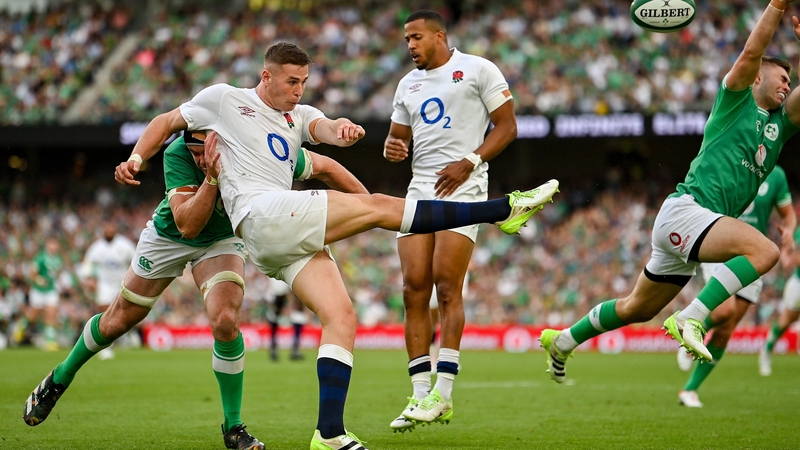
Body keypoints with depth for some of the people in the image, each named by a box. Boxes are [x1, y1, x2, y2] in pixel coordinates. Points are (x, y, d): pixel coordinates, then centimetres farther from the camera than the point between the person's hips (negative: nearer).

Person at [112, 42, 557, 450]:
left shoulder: (299, 115, 25)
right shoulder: (224, 99, 13)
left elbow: (323, 128, 3)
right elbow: (167, 122, 23)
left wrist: (341, 129, -21)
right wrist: (136, 159, 7)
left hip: (292, 237, 7)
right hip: (262, 213, -7)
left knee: (342, 317, -10)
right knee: (378, 206, -14)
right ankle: (504, 209, -15)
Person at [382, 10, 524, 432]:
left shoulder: (478, 69, 2)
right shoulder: (408, 84, 20)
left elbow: (507, 126, -1)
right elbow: (397, 137, 25)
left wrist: (469, 163, -13)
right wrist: (392, 148, 0)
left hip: (462, 187, -6)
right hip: (420, 188, 6)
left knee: (447, 286, -13)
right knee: (414, 288, -4)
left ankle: (443, 393, -11)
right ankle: (420, 395, -3)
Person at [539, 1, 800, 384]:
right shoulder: (736, 100, 1)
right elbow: (751, 53, -13)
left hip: (692, 229, 9)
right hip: (685, 208, -9)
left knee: (638, 308, 18)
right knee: (764, 250, -30)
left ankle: (562, 341, 34)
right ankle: (690, 319, -32)